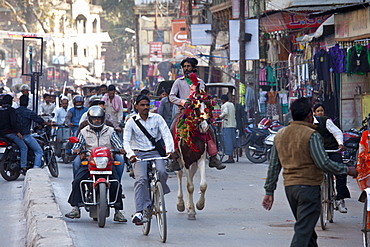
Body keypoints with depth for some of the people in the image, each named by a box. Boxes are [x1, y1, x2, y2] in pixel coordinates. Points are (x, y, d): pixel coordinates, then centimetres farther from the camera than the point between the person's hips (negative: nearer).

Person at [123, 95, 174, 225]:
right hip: (139, 154, -1)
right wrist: (130, 154, -26)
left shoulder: (157, 118, 4)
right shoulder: (131, 122, 2)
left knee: (162, 172, -29)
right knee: (141, 179, -22)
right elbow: (126, 141, -5)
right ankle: (139, 212, -26)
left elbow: (166, 134, -4)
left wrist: (169, 150, -23)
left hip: (155, 152, 1)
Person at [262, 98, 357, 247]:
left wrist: (269, 191, 16)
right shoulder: (311, 135, -12)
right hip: (308, 187, -7)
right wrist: (346, 170, -3)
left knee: (307, 229, 19)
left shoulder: (280, 135, 9)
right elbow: (324, 163, -17)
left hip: (289, 187, 7)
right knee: (303, 231, -9)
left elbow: (273, 166, 11)